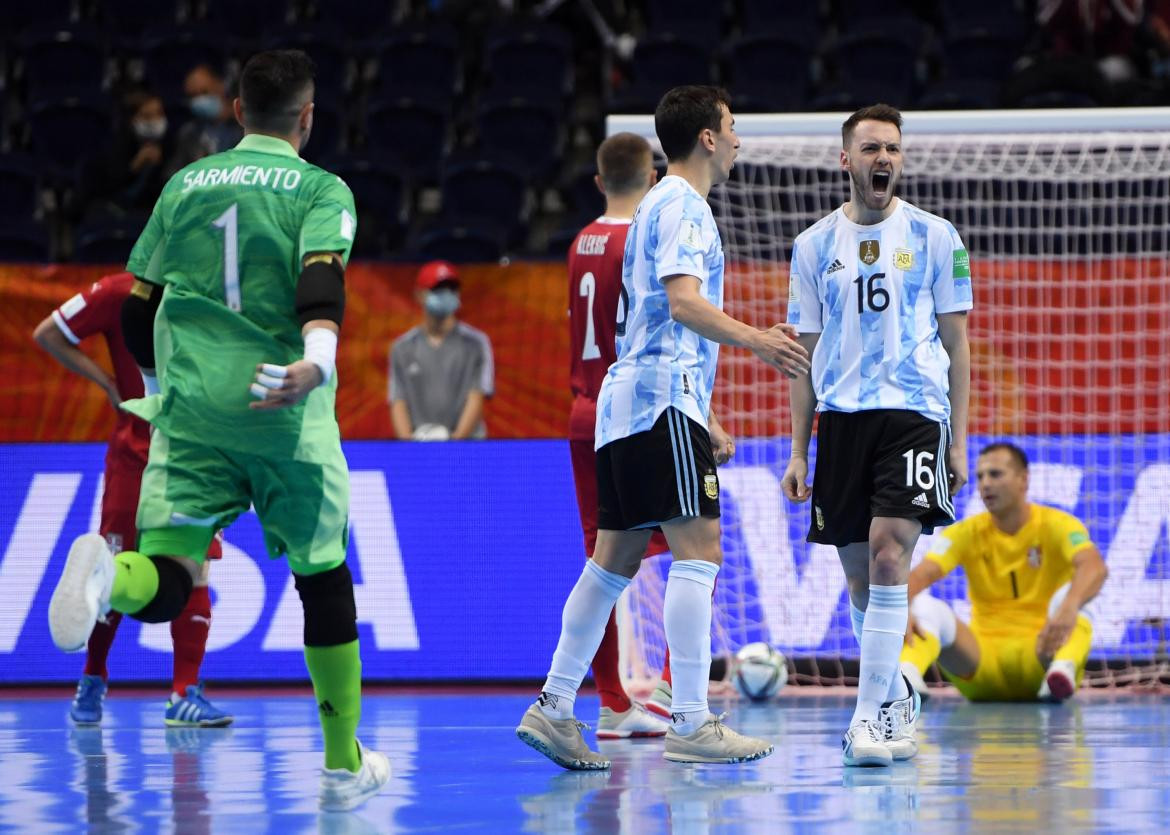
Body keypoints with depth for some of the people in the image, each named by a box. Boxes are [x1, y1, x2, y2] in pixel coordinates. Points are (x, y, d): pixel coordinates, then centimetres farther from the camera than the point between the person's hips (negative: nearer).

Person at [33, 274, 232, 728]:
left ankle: (185, 694, -3)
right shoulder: (121, 294, -6)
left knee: (194, 572, -5)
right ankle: (91, 683, 19)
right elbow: (47, 333, -2)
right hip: (134, 456, -2)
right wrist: (107, 382, -7)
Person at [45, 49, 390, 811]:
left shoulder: (185, 185, 15)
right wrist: (317, 361, -31)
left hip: (189, 409, 2)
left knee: (163, 588, -6)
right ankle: (345, 764, 21)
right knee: (324, 578, 15)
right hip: (284, 414, -2)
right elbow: (322, 283, -17)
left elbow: (138, 314, 18)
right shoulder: (322, 189, 4)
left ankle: (106, 574, -43)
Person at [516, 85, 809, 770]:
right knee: (698, 553, -12)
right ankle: (692, 724, -17)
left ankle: (555, 709, 8)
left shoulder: (666, 204, 25)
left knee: (615, 559, 9)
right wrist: (757, 339, -26)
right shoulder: (682, 203, -6)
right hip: (664, 402, -10)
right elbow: (684, 302, -20)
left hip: (630, 401, 10)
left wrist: (705, 421, 28)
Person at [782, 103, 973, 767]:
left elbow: (956, 342, 5)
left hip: (915, 413, -3)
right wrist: (798, 451, 8)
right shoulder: (816, 245, 9)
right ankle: (897, 698, 26)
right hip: (841, 417, 3)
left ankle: (870, 716, -17)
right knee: (861, 580, 7)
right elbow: (805, 352, 13)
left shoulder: (935, 237, 3)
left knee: (888, 559, -17)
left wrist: (959, 439, -1)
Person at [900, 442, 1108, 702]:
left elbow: (1095, 567, -25)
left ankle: (1062, 671, -61)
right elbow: (921, 575, -13)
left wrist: (1069, 607, -48)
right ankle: (907, 676, -56)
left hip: (1039, 654, -2)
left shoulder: (1057, 525, -4)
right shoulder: (966, 532, 4)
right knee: (924, 606, -24)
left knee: (1068, 594, -30)